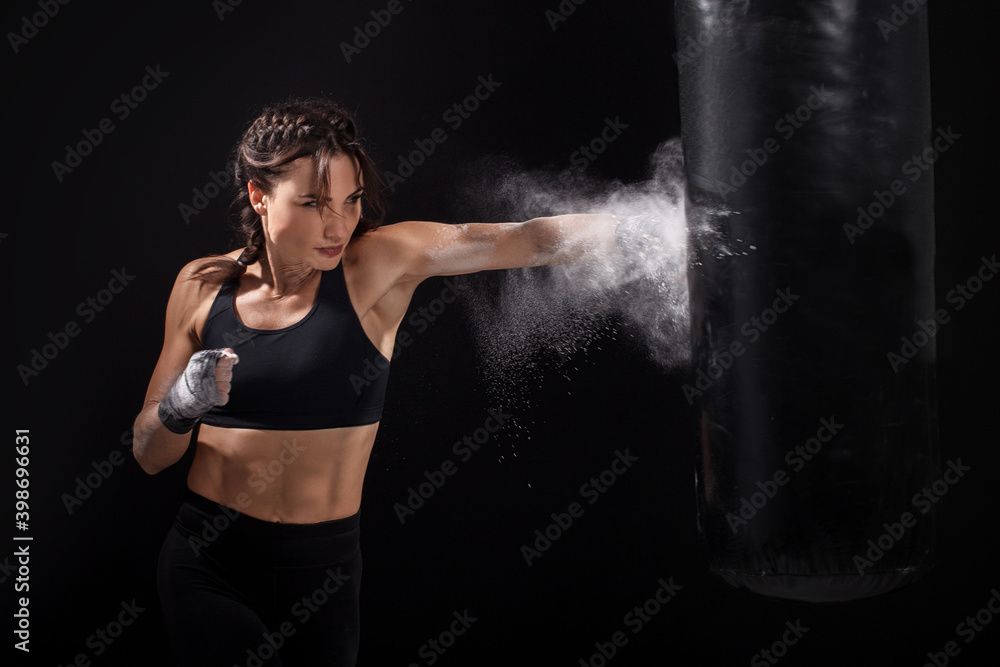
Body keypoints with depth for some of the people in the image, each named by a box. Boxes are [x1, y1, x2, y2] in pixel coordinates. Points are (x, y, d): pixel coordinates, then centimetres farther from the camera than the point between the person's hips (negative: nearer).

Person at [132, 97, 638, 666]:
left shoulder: (378, 263, -9)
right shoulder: (203, 286, -3)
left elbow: (526, 240, -20)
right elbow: (150, 457, 3)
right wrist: (178, 407, -18)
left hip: (325, 571, 0)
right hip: (209, 567, 0)